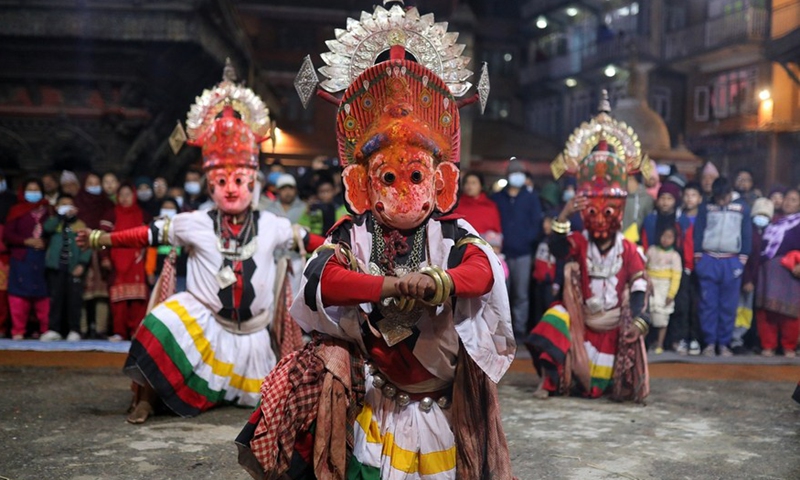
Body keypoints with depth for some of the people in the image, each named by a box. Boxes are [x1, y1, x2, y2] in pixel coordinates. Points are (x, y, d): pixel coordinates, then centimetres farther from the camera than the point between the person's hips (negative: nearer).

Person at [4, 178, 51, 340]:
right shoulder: (17, 211, 7)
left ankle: (46, 330, 6)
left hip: (43, 258, 1)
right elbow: (7, 235, 0)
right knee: (20, 294, -3)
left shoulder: (48, 210, 13)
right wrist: (27, 241, -12)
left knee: (43, 294, 1)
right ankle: (18, 331, 2)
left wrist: (46, 242, -8)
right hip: (22, 258, -1)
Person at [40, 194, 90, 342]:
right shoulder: (54, 222, 12)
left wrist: (82, 263, -11)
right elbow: (47, 228, -13)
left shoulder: (80, 225, 8)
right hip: (56, 267, 1)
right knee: (55, 298, 3)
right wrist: (61, 215, -15)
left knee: (74, 299, -3)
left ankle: (74, 330, 2)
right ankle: (53, 330, 7)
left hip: (74, 268, -1)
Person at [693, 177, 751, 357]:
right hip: (708, 261, 0)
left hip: (732, 262, 0)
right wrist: (698, 257, 0)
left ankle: (724, 343, 9)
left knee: (729, 306, 2)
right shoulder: (705, 208, 6)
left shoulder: (742, 208, 6)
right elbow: (698, 232, 6)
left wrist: (743, 259, 2)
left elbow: (747, 235, 8)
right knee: (708, 304, -1)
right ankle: (709, 343, 5)